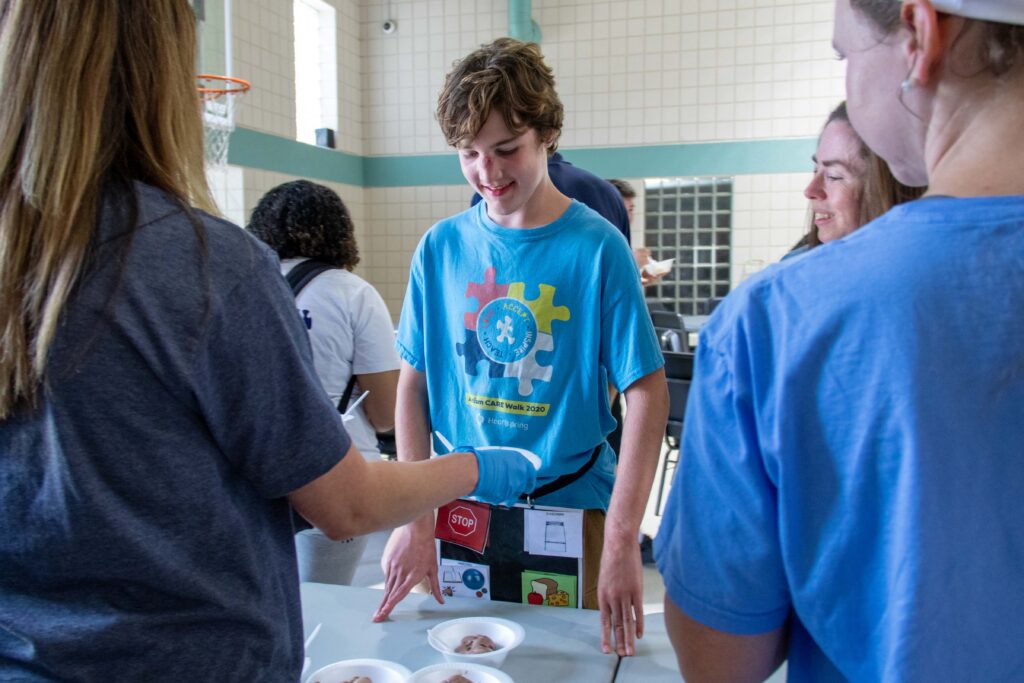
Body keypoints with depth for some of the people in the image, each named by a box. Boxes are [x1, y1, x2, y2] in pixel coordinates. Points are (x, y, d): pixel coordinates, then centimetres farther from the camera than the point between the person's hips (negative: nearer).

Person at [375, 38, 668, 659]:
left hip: (571, 508, -2)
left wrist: (622, 539, -20)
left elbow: (648, 393, -13)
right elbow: (413, 386, -1)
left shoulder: (597, 246, -12)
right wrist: (415, 519, -8)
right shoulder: (441, 247, -3)